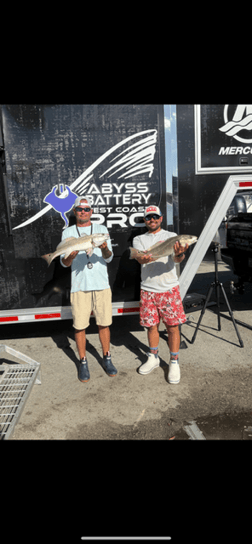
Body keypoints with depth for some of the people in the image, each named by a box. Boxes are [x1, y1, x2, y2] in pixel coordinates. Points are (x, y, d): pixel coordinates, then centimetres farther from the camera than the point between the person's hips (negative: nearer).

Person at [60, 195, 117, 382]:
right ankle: (83, 362, 19)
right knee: (80, 326, 2)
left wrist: (104, 249, -21)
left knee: (104, 323, 7)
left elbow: (109, 258, 2)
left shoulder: (101, 229, 10)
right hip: (79, 285, 0)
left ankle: (107, 358, 24)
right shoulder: (68, 232, 8)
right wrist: (71, 256, -20)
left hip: (101, 284, 1)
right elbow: (63, 262, 3)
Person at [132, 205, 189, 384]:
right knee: (151, 325, 11)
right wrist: (145, 258, -34)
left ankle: (174, 363, 15)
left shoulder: (171, 236, 5)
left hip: (169, 289, -2)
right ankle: (153, 358, 30)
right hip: (148, 290, 2)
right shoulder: (139, 239, 10)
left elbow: (177, 259, -12)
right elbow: (140, 258, -9)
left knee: (173, 326, 1)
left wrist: (179, 254, -37)